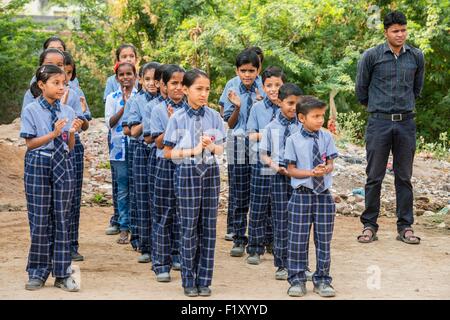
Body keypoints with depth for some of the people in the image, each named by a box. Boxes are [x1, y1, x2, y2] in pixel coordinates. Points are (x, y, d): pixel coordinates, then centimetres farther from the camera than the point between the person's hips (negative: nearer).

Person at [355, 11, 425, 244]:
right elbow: (361, 89, 7)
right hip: (379, 122, -2)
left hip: (406, 122, 2)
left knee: (404, 177, 7)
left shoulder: (416, 57, 4)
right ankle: (369, 225, 10)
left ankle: (405, 227, 13)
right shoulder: (372, 56, -4)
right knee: (374, 177, 2)